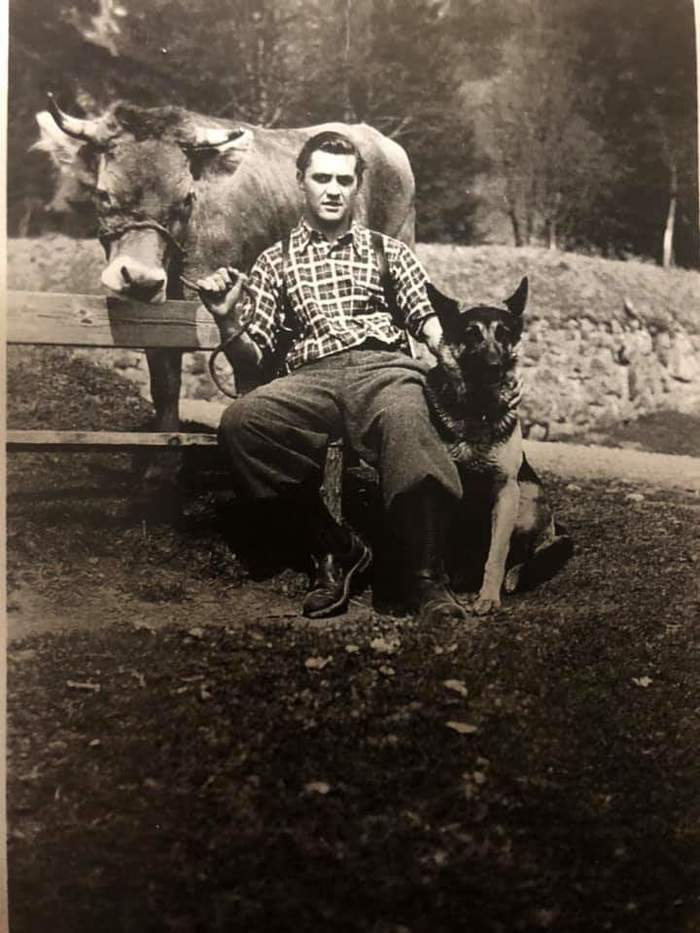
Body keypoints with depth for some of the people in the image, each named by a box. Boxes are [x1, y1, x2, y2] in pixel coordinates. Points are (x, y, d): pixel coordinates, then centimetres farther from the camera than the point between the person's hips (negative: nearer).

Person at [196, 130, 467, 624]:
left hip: (384, 366, -1)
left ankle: (427, 581, -31)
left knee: (405, 419, -39)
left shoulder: (390, 251, 26)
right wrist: (228, 323, -1)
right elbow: (251, 365, 20)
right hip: (311, 376, 1)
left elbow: (430, 325, 13)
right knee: (240, 421, -32)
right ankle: (334, 547, -15)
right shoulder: (276, 262, 25)